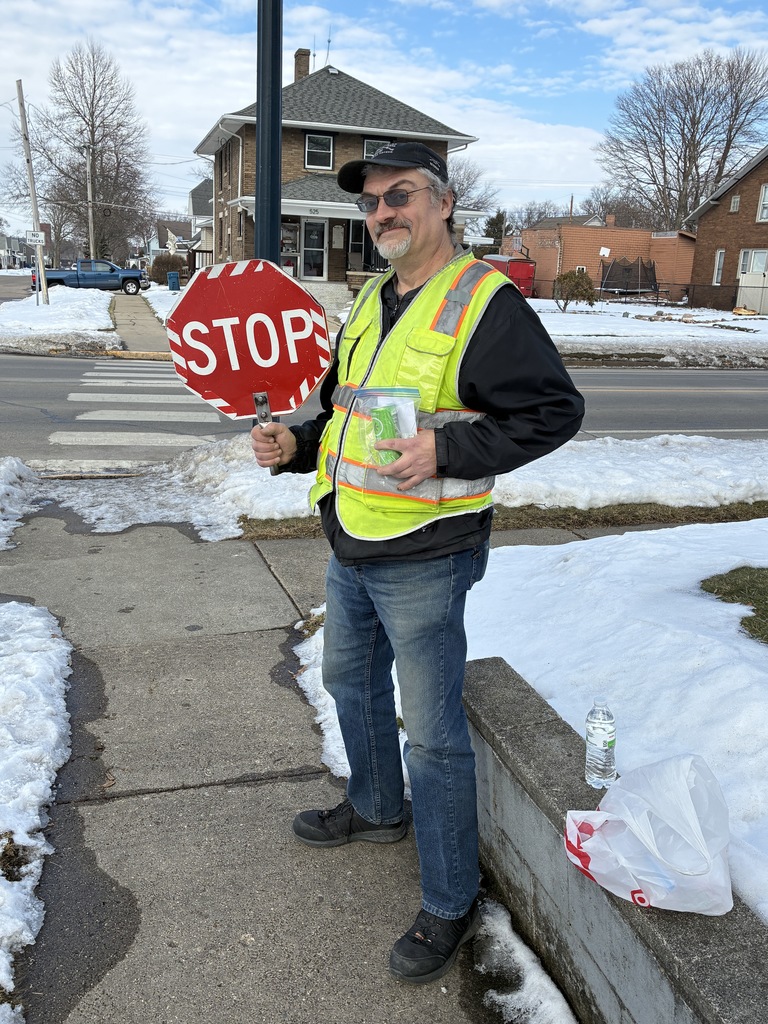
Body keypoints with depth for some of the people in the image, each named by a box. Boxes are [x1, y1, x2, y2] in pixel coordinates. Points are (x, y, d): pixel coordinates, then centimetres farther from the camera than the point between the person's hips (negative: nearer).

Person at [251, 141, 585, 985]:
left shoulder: (485, 300, -13)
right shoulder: (369, 303, 12)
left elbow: (554, 411, -16)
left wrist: (449, 452, -27)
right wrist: (295, 444, 1)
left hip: (423, 559, -8)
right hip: (350, 547, 9)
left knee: (431, 728, 1)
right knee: (350, 681, 24)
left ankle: (450, 903, 20)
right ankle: (377, 808, 49)